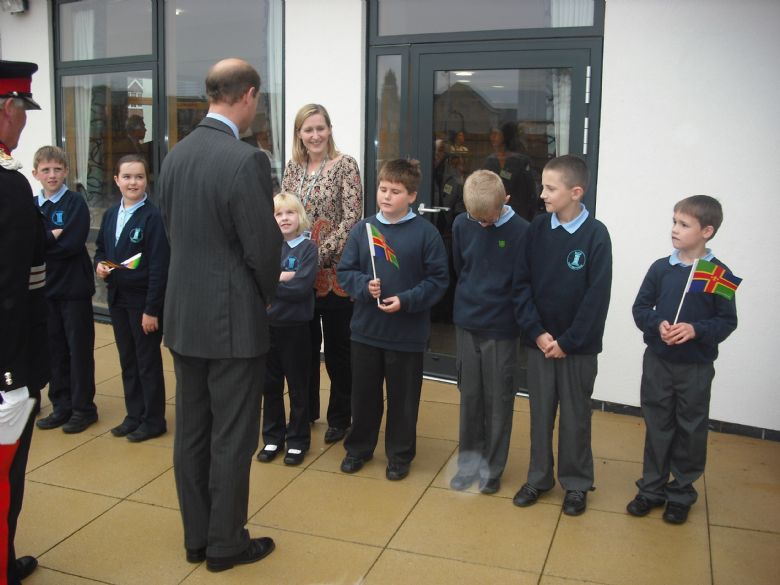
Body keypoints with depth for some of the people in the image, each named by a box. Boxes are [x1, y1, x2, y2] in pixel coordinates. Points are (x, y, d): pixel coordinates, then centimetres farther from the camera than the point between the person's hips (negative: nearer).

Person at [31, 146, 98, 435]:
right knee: (54, 349, 11)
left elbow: (72, 243, -17)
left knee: (79, 349, 3)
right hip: (44, 287, 5)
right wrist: (52, 237, -15)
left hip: (74, 288, -5)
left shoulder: (76, 202, -6)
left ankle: (83, 408, 14)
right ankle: (61, 406, 23)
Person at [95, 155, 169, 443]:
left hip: (144, 300, -7)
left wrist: (151, 309, -18)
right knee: (127, 359, 15)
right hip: (117, 297, 7)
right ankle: (134, 415, 29)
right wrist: (99, 265, -4)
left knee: (148, 361, 5)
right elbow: (100, 249, 20)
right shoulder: (110, 214, 7)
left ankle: (153, 420, 18)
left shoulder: (153, 216, -14)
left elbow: (159, 267, -16)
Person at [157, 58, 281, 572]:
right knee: (232, 437, 6)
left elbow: (172, 229, 11)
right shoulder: (246, 160, -18)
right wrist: (268, 296, 2)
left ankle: (197, 537, 29)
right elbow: (263, 247, -17)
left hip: (184, 313, 8)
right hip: (233, 318, -7)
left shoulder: (175, 155, 5)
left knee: (191, 430, 15)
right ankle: (226, 543, 20)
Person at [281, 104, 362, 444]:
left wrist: (321, 254, -18)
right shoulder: (292, 168, 9)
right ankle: (306, 410, 29)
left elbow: (352, 217, -13)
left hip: (334, 272, -4)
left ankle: (340, 418, 20)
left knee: (337, 347, 6)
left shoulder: (345, 165, -6)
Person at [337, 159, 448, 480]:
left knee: (402, 397, 11)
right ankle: (359, 447, 36)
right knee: (364, 393, 17)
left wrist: (406, 300, -18)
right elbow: (345, 271, 3)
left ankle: (400, 455, 29)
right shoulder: (363, 229, 0)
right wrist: (364, 285, -17)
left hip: (407, 333, -3)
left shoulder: (425, 232, -8)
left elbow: (438, 279, -7)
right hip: (366, 330, 3)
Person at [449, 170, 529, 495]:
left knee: (498, 402, 7)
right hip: (467, 325, 3)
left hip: (502, 329, -3)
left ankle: (492, 468, 22)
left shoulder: (521, 231, -13)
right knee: (470, 397, 13)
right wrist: (471, 301, 8)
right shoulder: (461, 225, -3)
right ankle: (468, 462, 27)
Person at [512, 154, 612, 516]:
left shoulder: (596, 234, -11)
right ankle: (539, 477, 29)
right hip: (539, 340, 3)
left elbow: (597, 296, -11)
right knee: (540, 412, 13)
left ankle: (576, 483, 26)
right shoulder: (537, 228, -2)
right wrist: (537, 332, -9)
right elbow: (523, 283, -1)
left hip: (578, 346, -3)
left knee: (575, 417, 9)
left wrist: (568, 341, -12)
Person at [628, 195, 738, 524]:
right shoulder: (660, 268, -2)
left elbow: (728, 321, -6)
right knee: (657, 426, 12)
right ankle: (652, 488, 27)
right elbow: (640, 308, 3)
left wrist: (696, 330, -23)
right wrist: (658, 324, -17)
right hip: (658, 361, 2)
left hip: (696, 367, -2)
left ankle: (681, 493, 28)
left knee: (691, 430, 11)